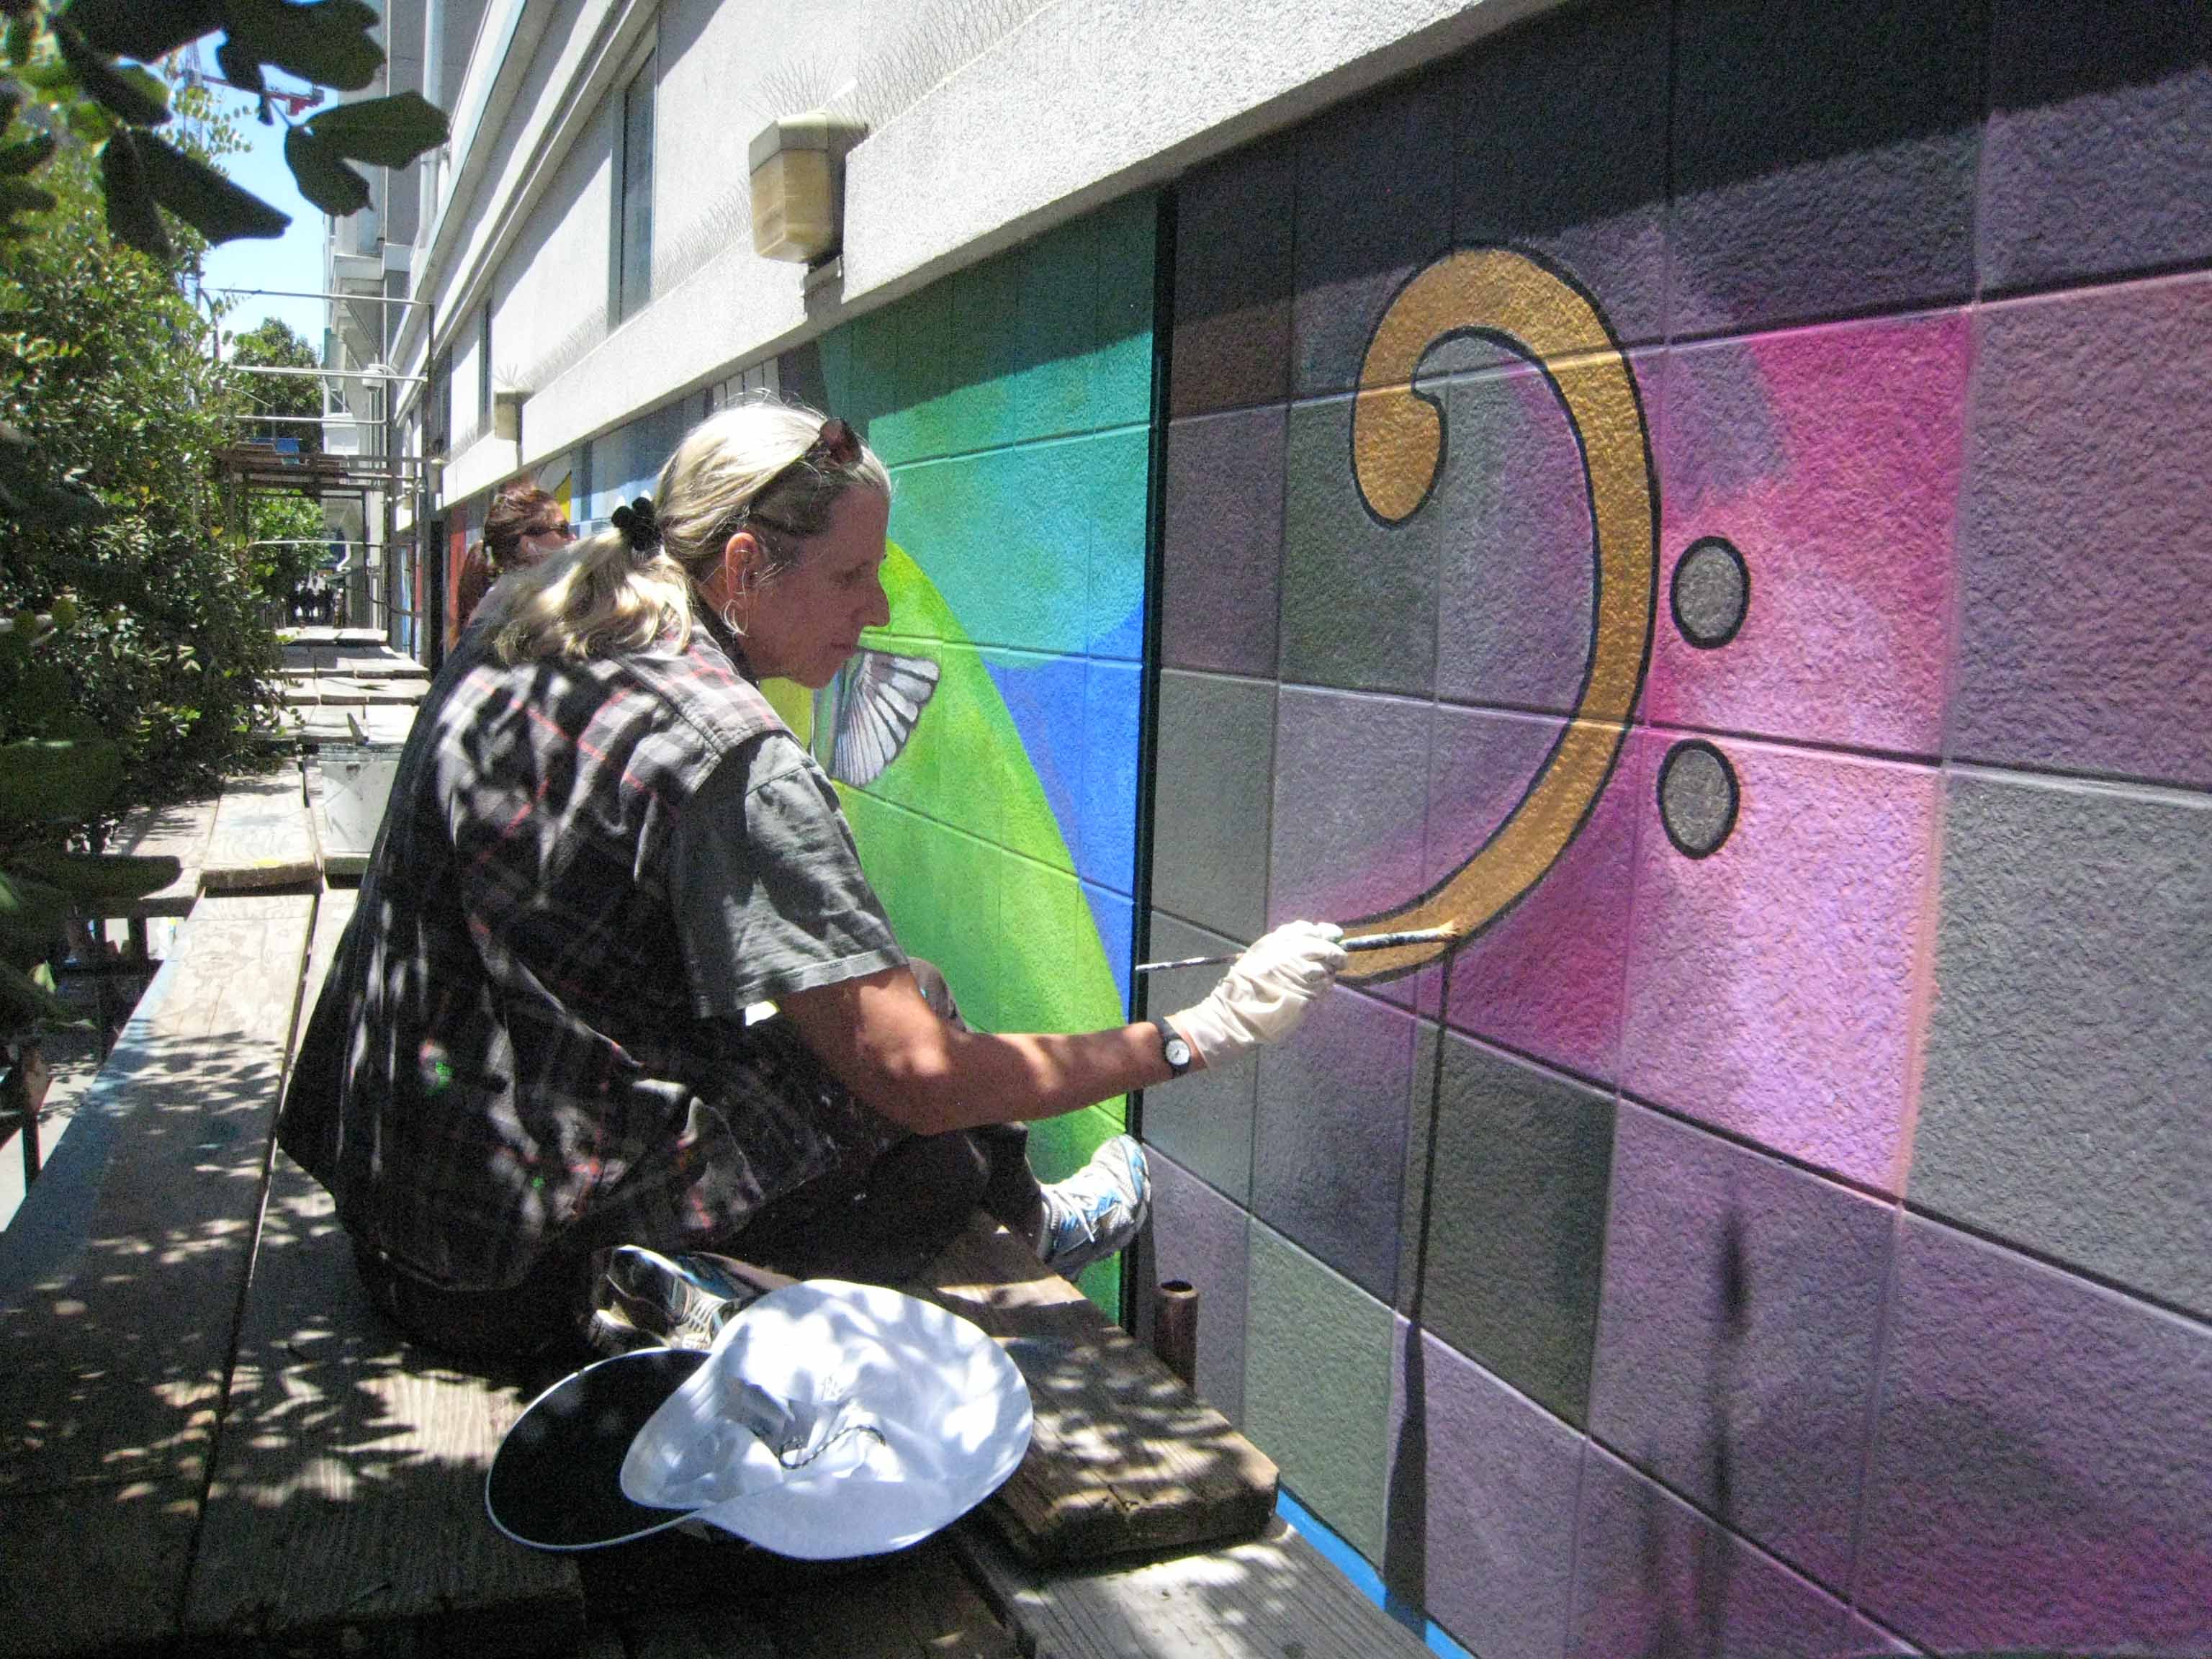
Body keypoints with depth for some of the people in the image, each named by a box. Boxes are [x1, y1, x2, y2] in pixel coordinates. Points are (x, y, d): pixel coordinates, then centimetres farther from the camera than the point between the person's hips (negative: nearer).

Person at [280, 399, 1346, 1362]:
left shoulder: (520, 618, 2)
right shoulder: (731, 763, -26)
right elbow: (920, 1075, -25)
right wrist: (1196, 1036, -14)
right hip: (524, 1281, -9)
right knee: (950, 1150, 5)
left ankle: (1022, 1223, 39)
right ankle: (1028, 1228, 37)